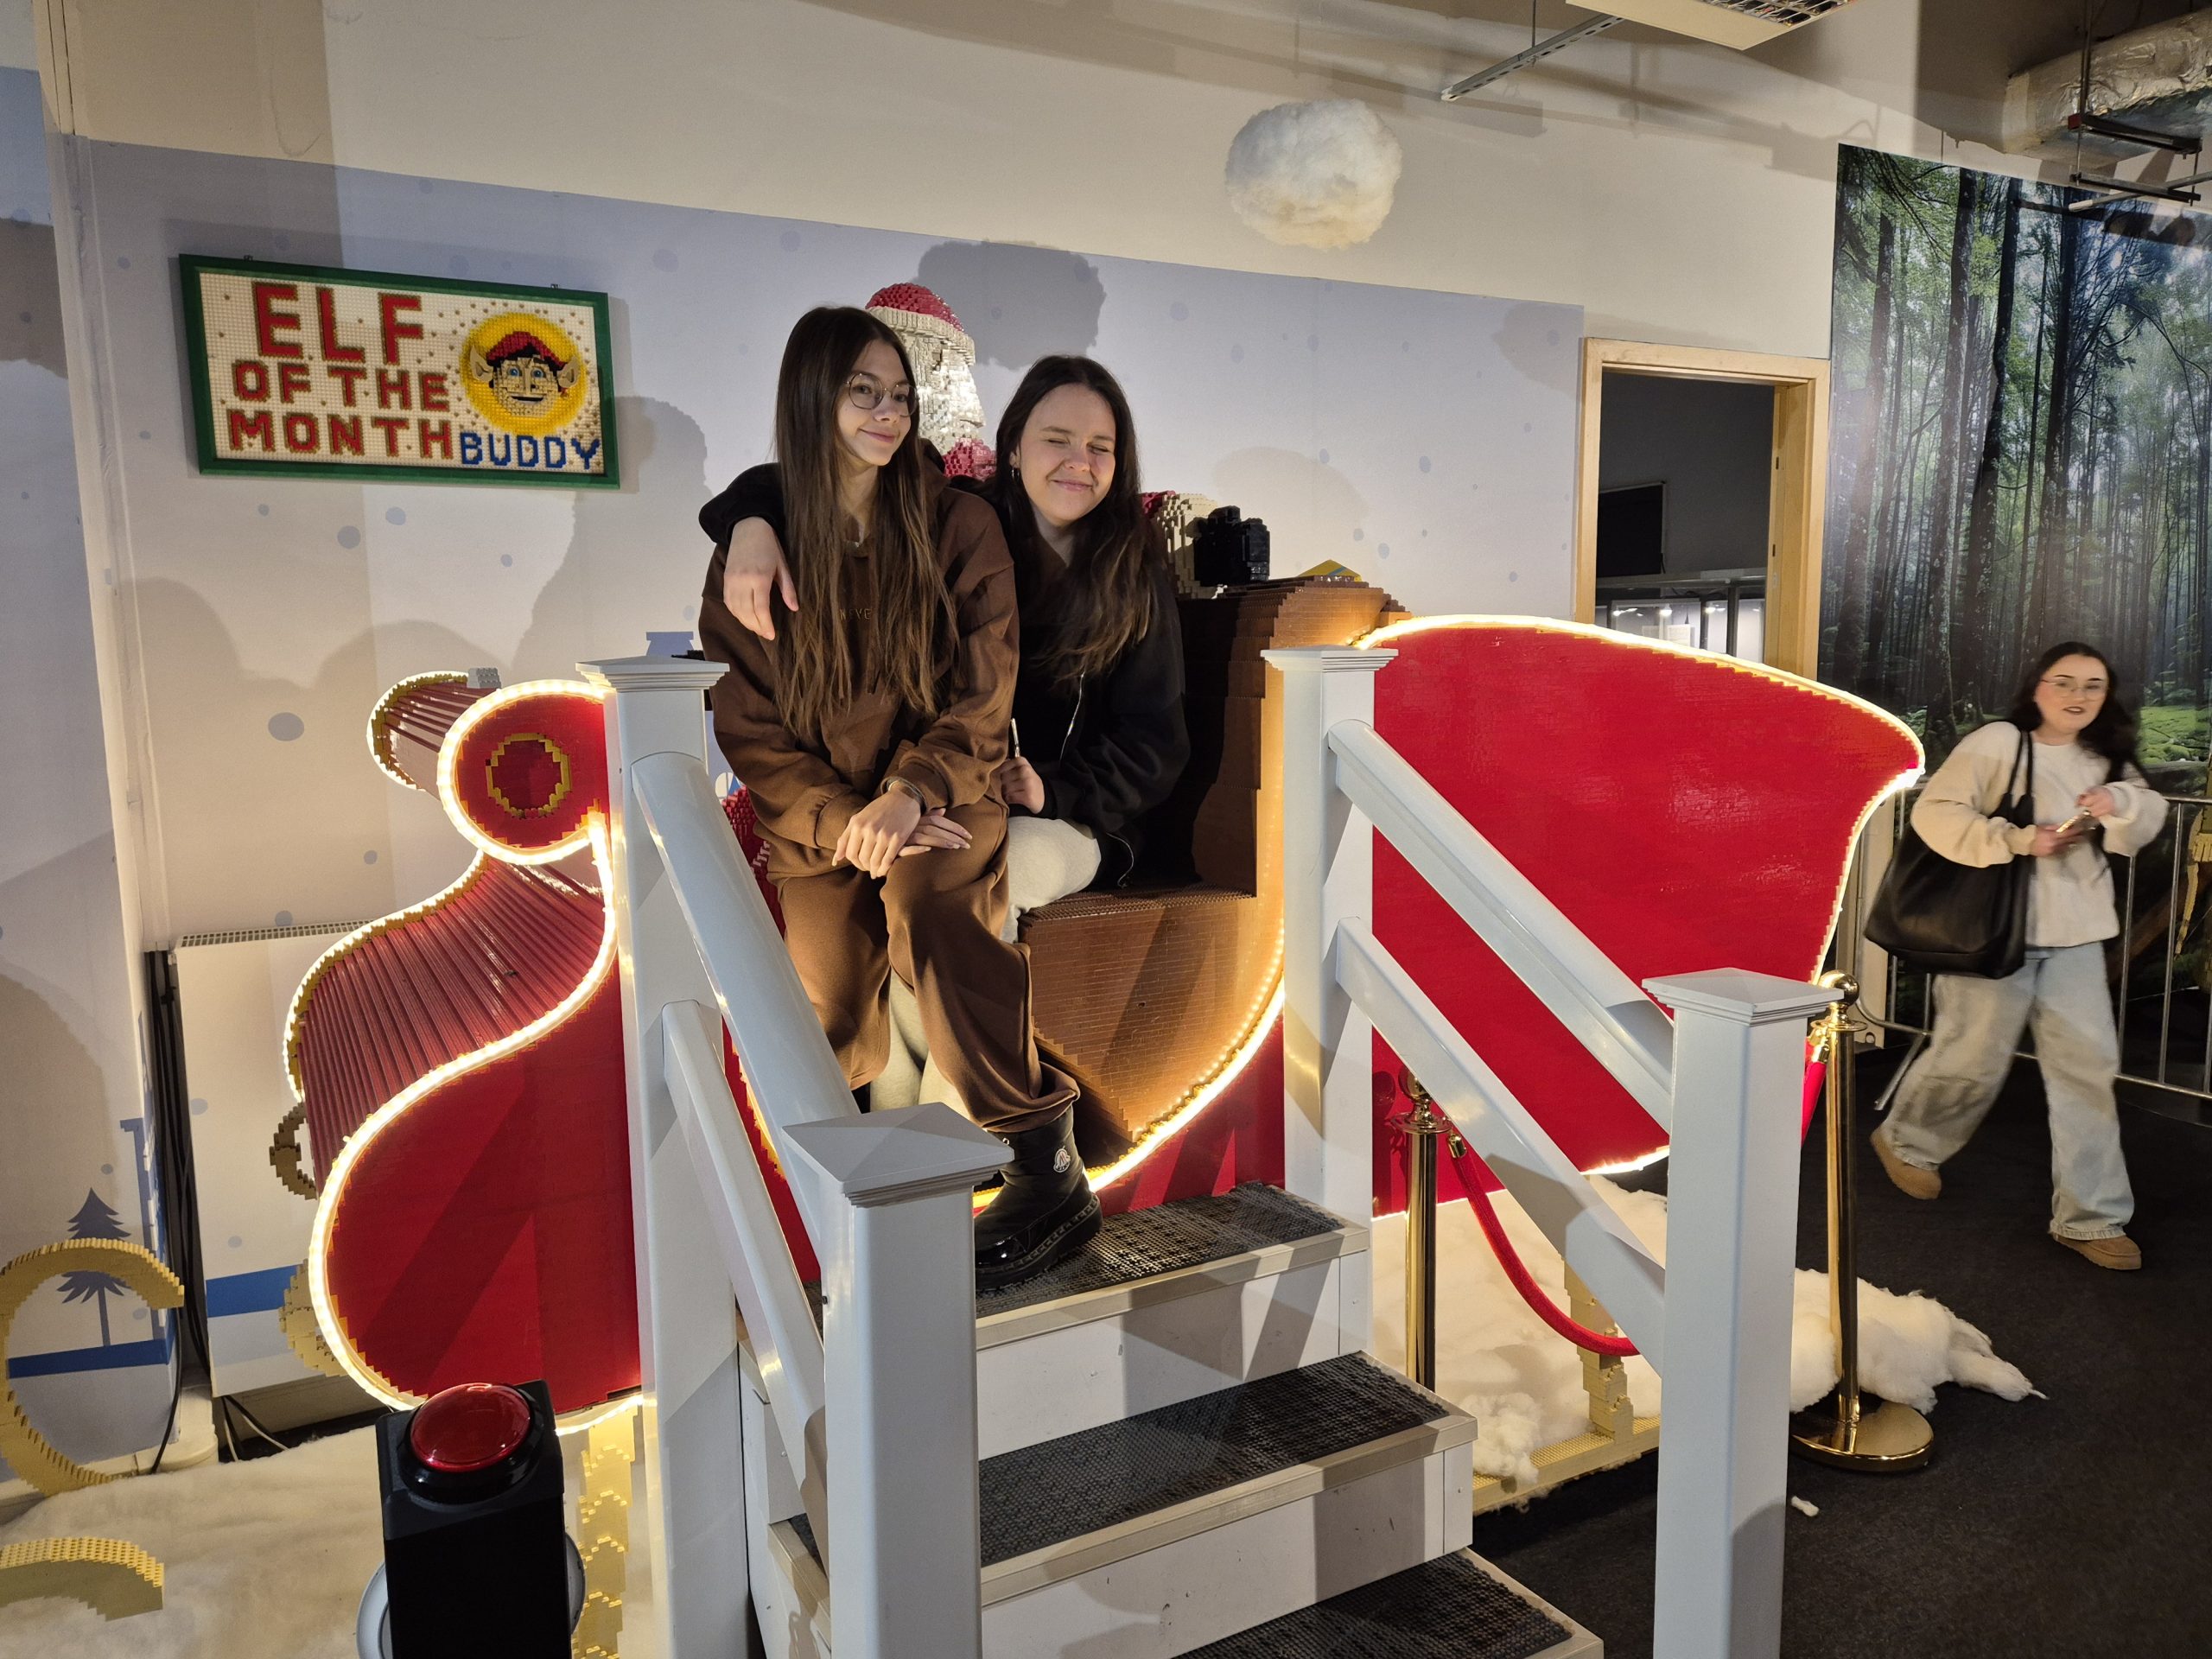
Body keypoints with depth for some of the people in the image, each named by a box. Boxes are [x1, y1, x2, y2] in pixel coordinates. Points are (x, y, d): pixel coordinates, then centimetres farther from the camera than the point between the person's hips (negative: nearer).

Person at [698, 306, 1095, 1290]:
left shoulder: (957, 526, 3)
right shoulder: (752, 551, 5)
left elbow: (981, 701, -2)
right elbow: (751, 732, 1)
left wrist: (910, 796, -19)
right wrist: (841, 822, -15)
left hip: (944, 799, -2)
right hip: (819, 824, 2)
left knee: (923, 896, -34)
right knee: (829, 1026, -15)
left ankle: (1045, 1162, -26)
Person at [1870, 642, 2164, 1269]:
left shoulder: (2106, 758, 11)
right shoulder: (1997, 744, -10)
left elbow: (2143, 828, 9)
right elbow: (1934, 812, -17)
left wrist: (2122, 804, -13)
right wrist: (2016, 840, -26)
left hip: (2074, 937, 6)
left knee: (2087, 1068, 4)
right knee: (1973, 1059, 4)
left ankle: (2090, 1217, 13)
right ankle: (1906, 1142, 32)